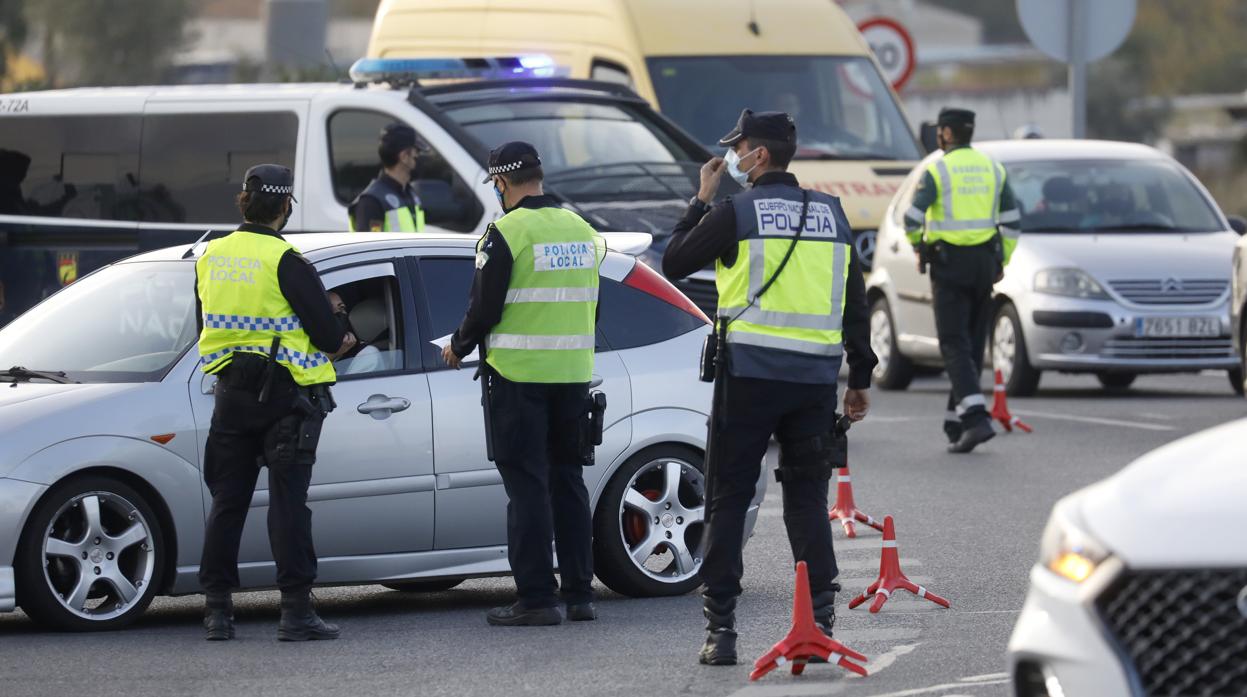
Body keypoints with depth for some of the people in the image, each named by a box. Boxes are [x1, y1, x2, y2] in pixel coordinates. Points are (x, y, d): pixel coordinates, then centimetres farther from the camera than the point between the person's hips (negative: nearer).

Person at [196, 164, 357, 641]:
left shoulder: (211, 257, 5)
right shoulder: (285, 261, -14)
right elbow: (327, 332, -13)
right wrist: (342, 342, 9)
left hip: (231, 391, 5)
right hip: (287, 393, -5)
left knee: (228, 498, 10)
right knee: (287, 500, -4)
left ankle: (217, 607, 10)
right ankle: (296, 610, -6)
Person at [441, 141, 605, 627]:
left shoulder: (507, 232, -13)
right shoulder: (581, 230, 9)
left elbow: (485, 308, -12)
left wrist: (458, 347, 6)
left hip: (518, 375, -6)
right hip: (573, 373, 6)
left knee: (527, 486, -3)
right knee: (567, 482, 13)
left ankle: (535, 598, -5)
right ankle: (579, 593, 13)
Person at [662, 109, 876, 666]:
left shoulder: (736, 212, -4)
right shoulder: (830, 213, 11)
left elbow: (674, 263, 7)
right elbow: (856, 302, 13)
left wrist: (701, 201, 17)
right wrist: (860, 378, 19)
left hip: (750, 375, -4)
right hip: (816, 379, 4)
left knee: (728, 500, 3)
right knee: (807, 500, 10)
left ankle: (720, 630, 0)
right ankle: (820, 621, 1)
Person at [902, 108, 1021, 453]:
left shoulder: (937, 170, -8)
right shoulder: (992, 168, 8)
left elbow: (913, 217, -13)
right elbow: (1011, 220, 9)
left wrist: (918, 247, 6)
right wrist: (1001, 261, 17)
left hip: (949, 262, -5)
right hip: (985, 262, 5)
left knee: (955, 344, -6)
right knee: (973, 341, 12)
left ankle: (977, 418, -22)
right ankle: (956, 421, 19)